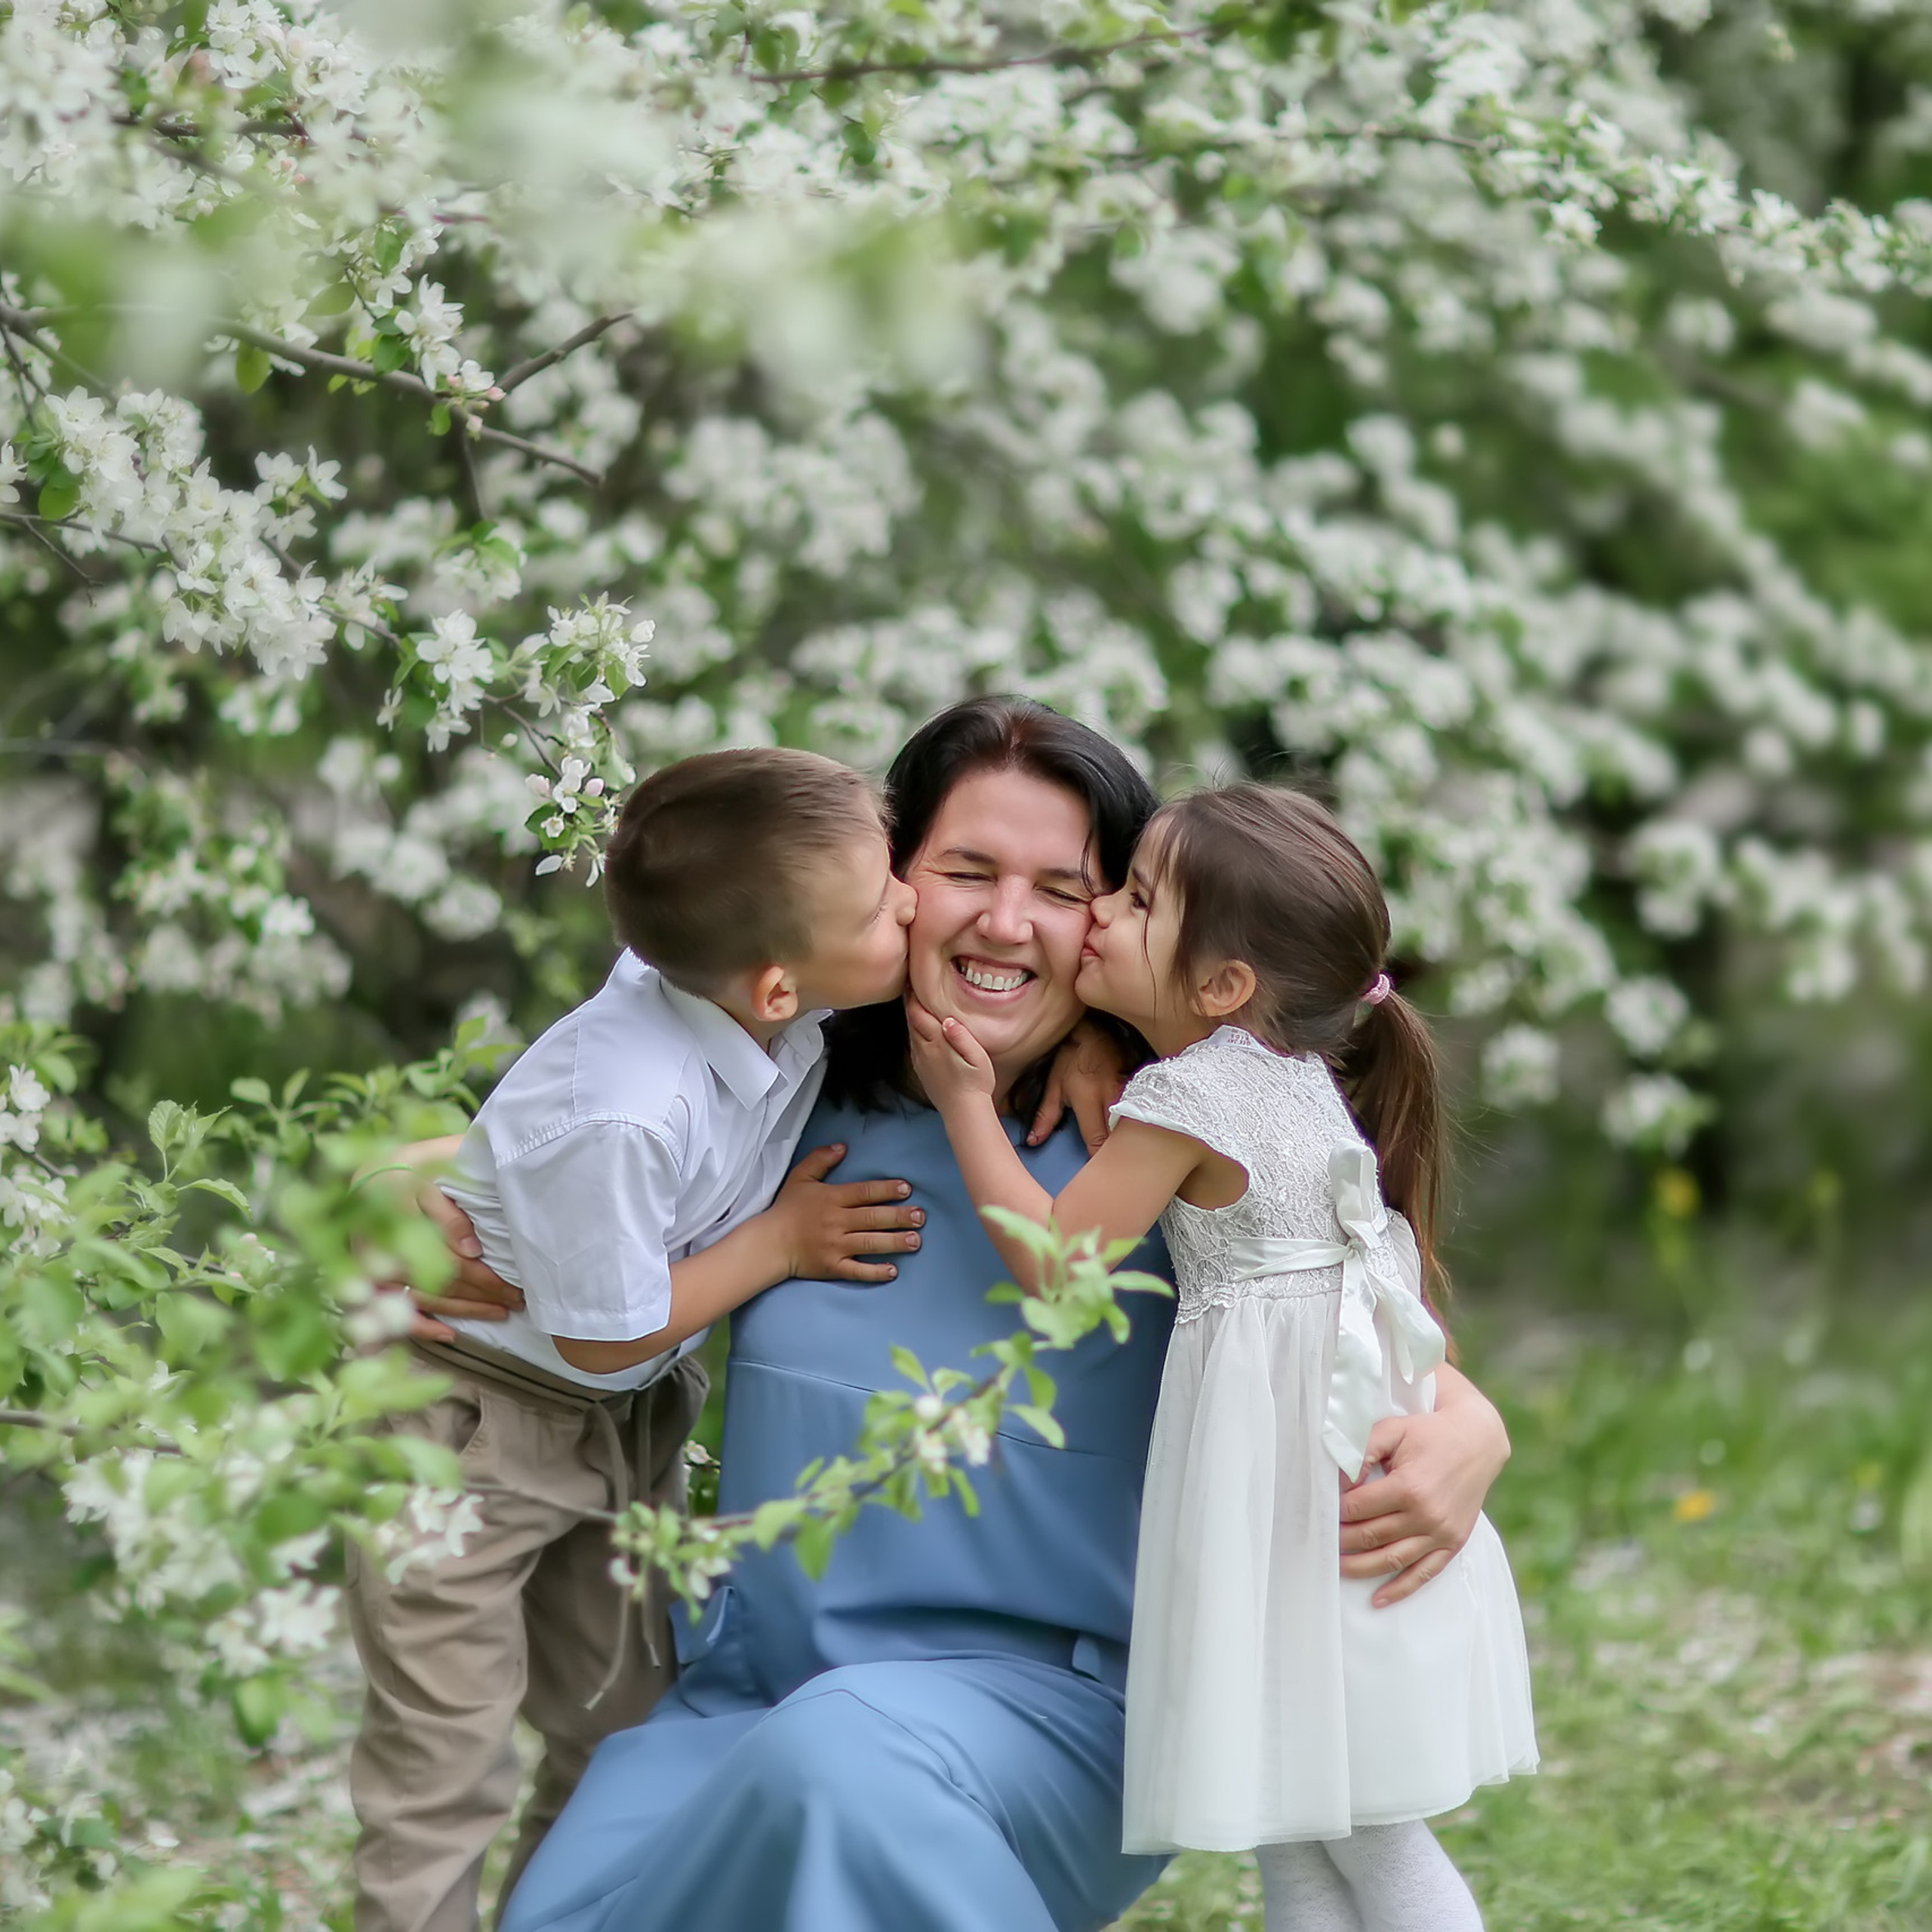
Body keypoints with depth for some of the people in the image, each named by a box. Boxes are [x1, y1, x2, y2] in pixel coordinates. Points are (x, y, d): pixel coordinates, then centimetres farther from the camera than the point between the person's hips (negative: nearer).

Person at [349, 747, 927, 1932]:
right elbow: (605, 1338, -25)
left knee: (632, 1720, 19)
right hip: (468, 1417, -8)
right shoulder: (618, 1121, -40)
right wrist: (786, 1237, -19)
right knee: (446, 1756, 0)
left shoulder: (788, 989, -20)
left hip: (630, 1416, 8)